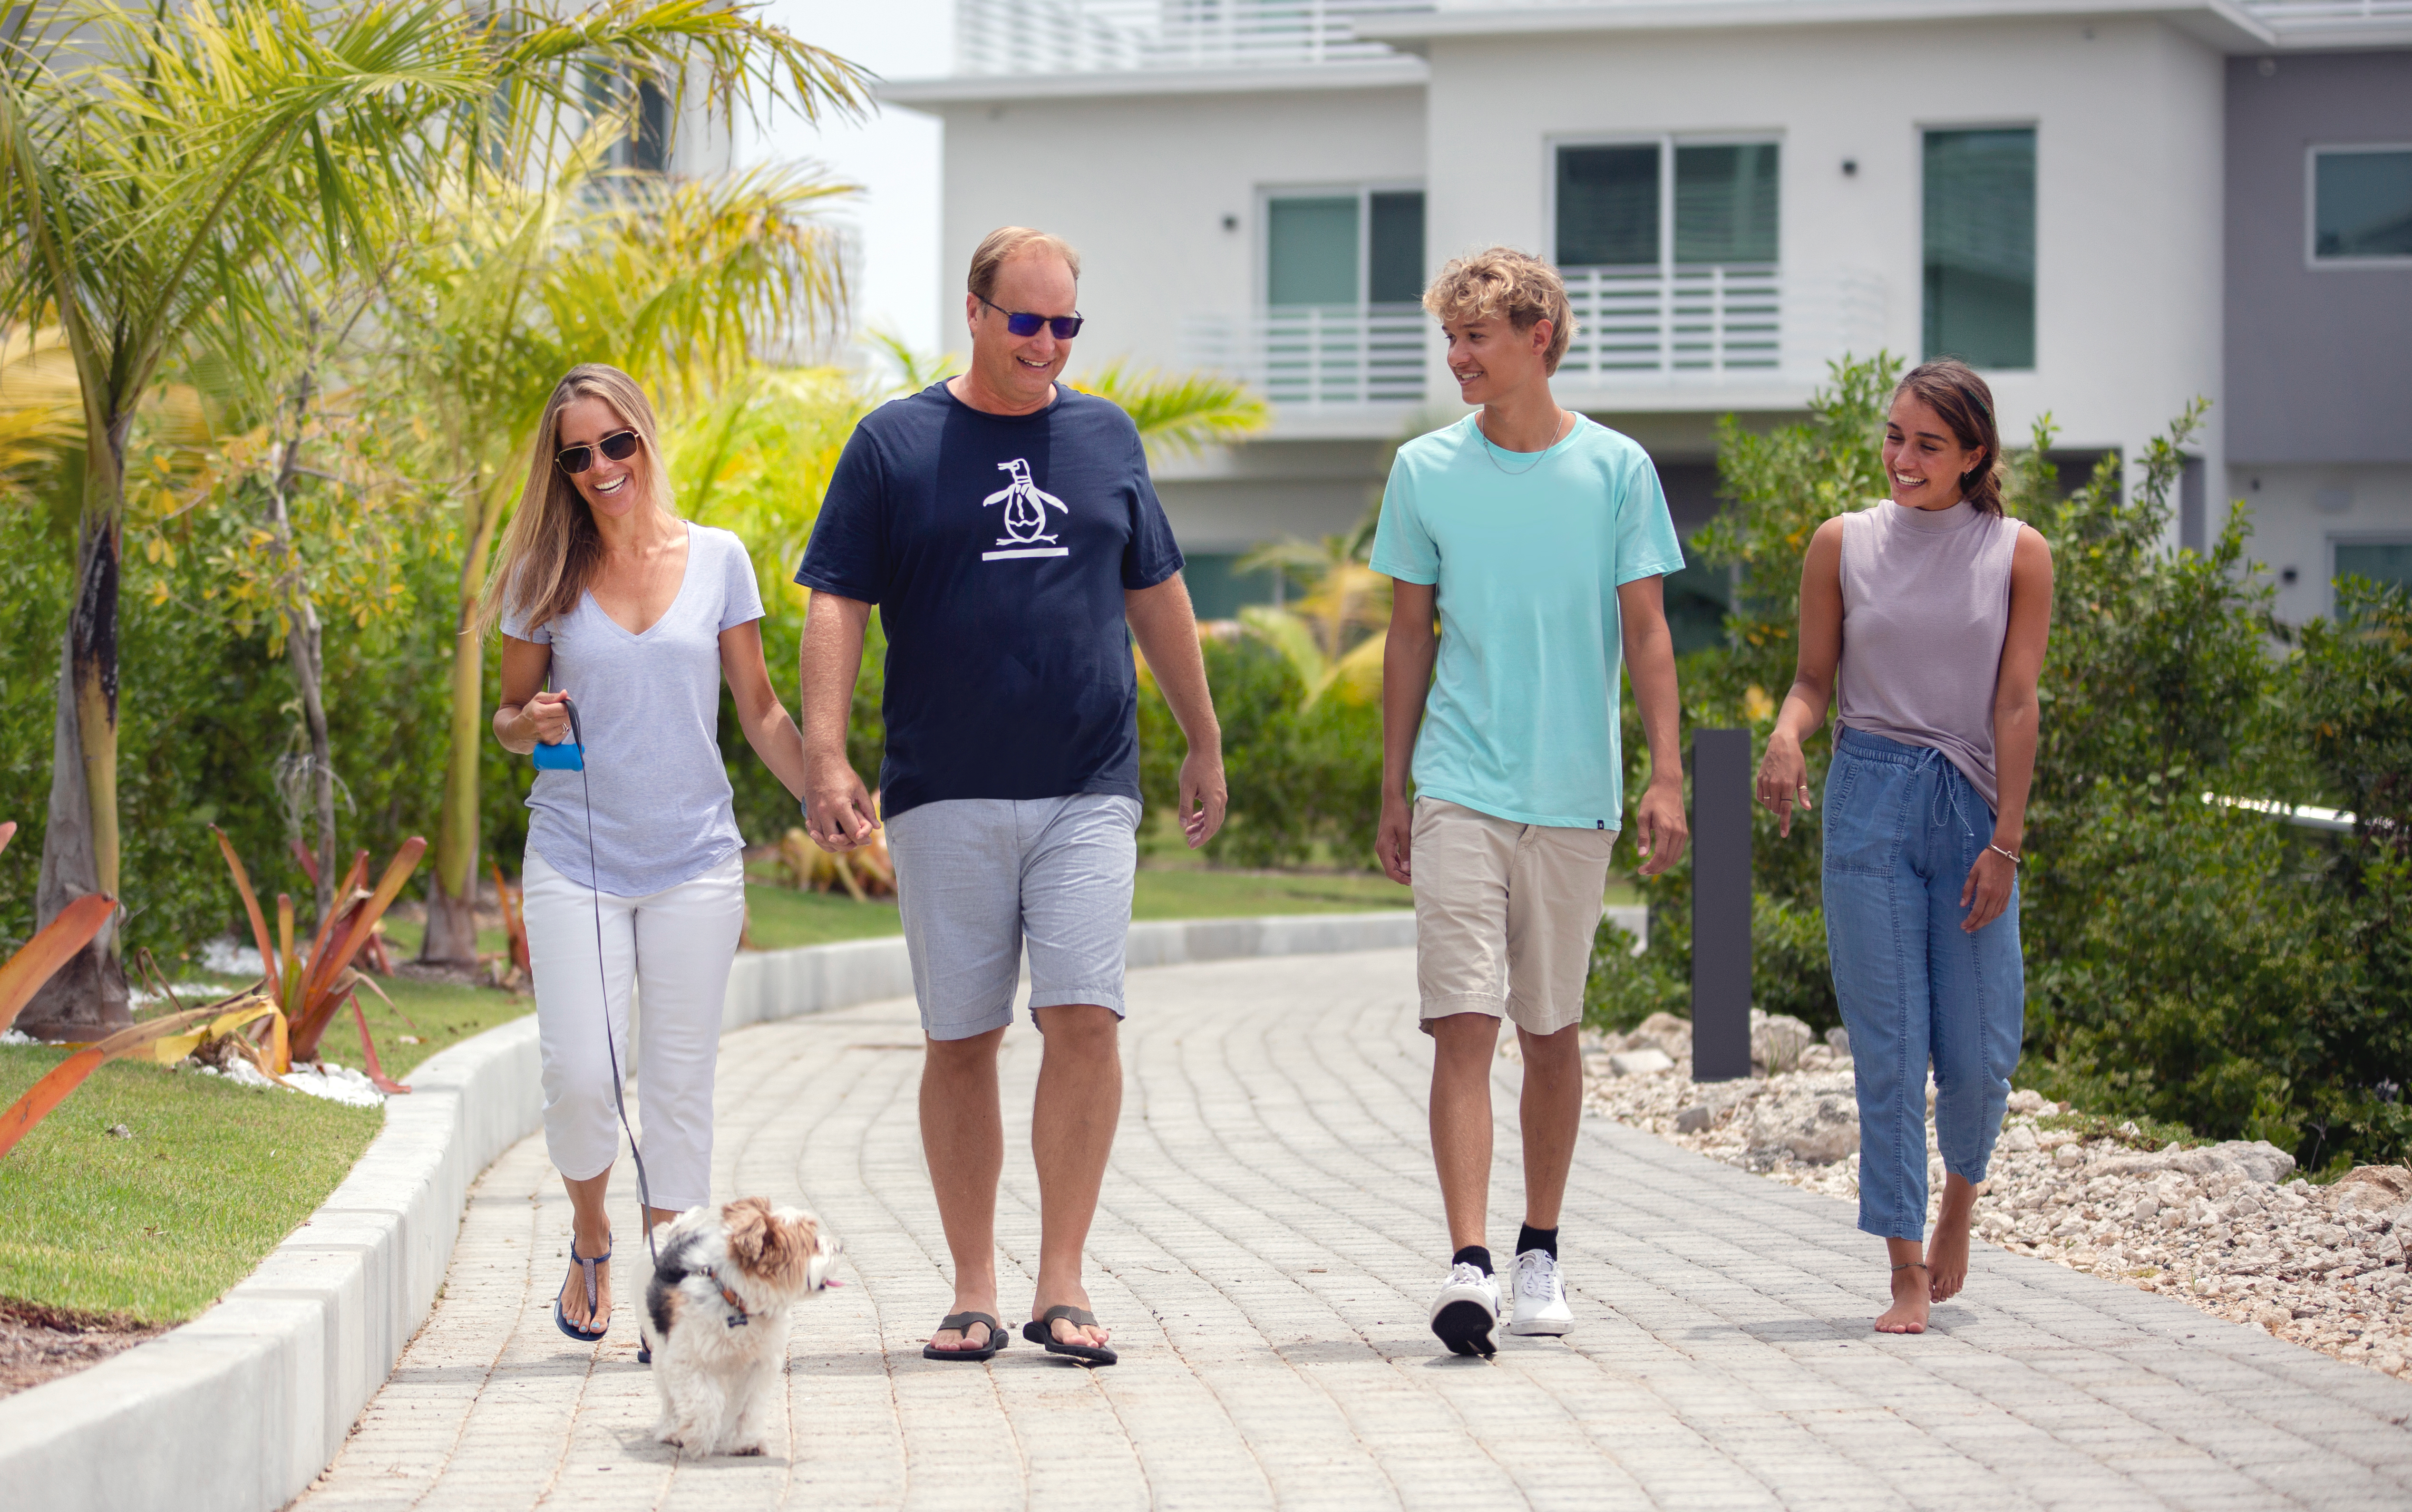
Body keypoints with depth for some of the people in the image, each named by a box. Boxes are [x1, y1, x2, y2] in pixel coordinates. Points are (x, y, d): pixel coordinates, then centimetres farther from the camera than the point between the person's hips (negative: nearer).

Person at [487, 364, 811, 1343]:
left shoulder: (717, 560, 4)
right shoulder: (546, 578, 3)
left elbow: (761, 712, 10)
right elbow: (508, 717, 11)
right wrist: (532, 723, -12)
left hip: (695, 862, 0)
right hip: (576, 857, 0)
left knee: (681, 1085, 2)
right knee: (580, 1077, -9)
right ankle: (590, 1243, 18)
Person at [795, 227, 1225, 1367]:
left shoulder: (1105, 437, 13)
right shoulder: (895, 443, 4)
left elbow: (1156, 594, 21)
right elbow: (836, 605, 0)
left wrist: (1204, 744, 23)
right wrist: (824, 755, -10)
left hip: (1088, 790, 1)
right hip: (945, 797, -1)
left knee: (1084, 1017, -10)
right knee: (961, 1041, 3)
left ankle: (1061, 1284, -4)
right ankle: (974, 1291, 10)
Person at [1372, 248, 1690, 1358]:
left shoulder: (1615, 469, 1)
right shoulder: (1425, 472, 4)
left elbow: (1646, 632, 3)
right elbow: (1411, 635, 10)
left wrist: (1666, 778, -6)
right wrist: (1392, 791, 9)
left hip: (1575, 795, 0)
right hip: (1460, 790, 0)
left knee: (1553, 1032, 9)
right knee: (1463, 1025, -11)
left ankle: (1539, 1254, 23)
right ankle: (1469, 1266, -17)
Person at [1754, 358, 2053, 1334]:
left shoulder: (2017, 556, 1)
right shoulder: (1844, 545, 4)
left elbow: (2016, 705, -1)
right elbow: (1816, 678, 8)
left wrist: (2005, 842, -6)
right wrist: (1786, 736, -14)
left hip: (1972, 806, 0)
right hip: (1869, 797, 0)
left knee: (1979, 1055, -1)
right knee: (1888, 1049, -3)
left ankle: (1959, 1195, 31)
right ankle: (1908, 1276, 2)